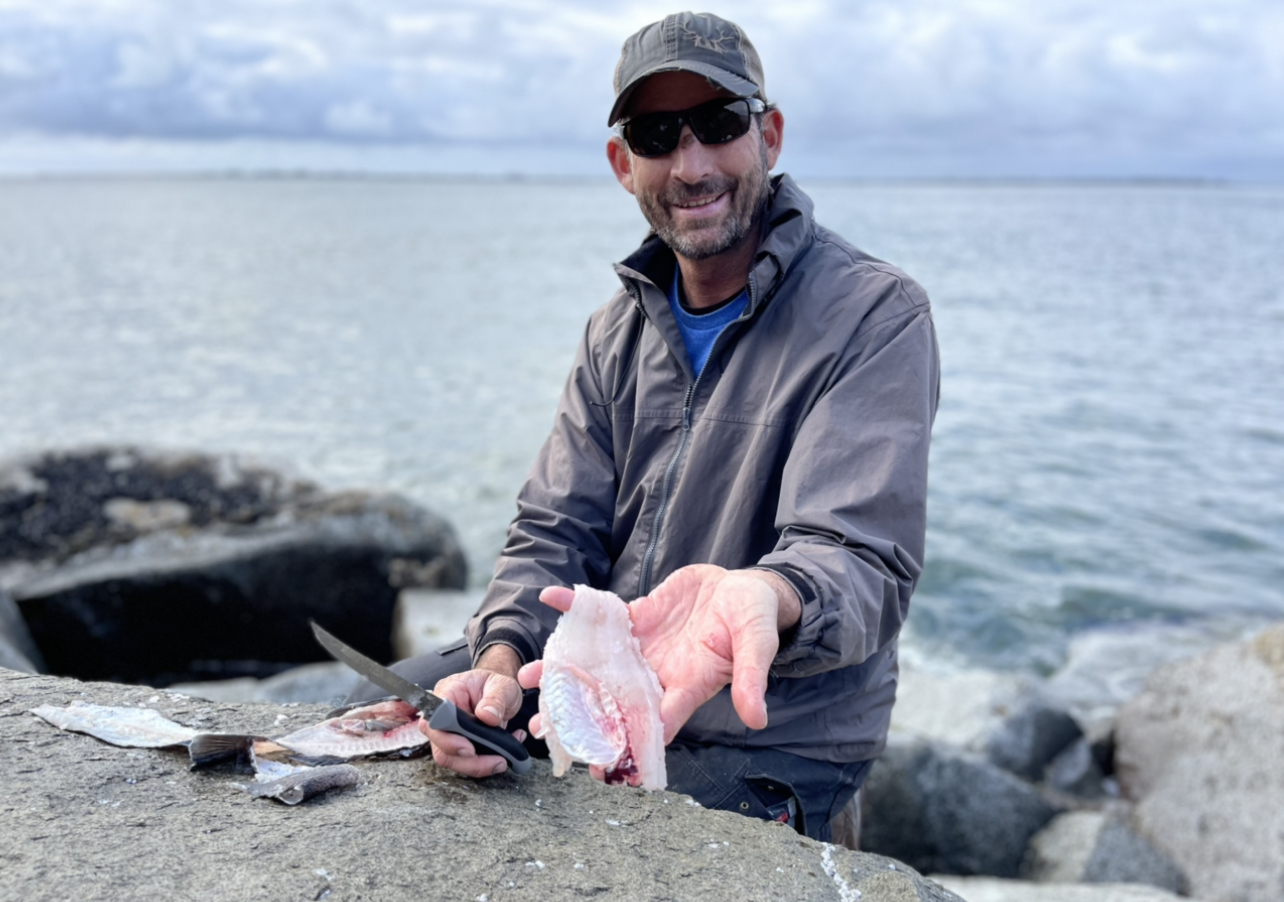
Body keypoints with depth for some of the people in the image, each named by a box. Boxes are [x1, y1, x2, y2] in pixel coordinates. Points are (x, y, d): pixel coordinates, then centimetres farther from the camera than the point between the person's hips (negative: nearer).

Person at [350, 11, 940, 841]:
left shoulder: (876, 316, -16)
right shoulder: (619, 333, 6)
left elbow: (863, 563, -25)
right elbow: (556, 531, 3)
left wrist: (762, 599, -49)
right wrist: (502, 661, -17)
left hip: (769, 743, -5)